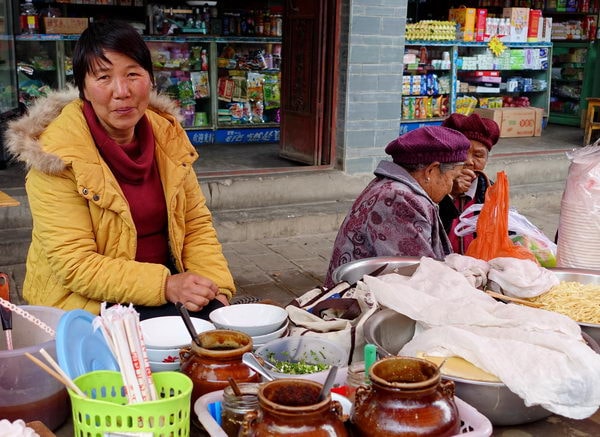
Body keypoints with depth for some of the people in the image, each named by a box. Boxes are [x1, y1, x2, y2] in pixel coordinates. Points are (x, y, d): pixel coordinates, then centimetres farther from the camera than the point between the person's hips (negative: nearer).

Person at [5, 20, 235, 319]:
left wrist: (217, 288, -11)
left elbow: (196, 223, 6)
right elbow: (75, 265, -18)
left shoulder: (167, 134, 1)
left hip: (166, 278, 5)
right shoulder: (57, 153, -16)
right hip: (85, 301, -5)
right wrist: (165, 286, -29)